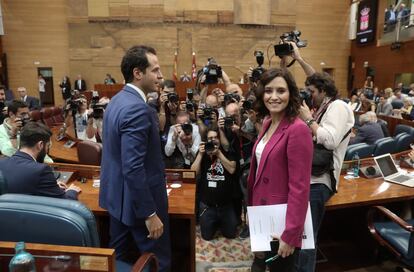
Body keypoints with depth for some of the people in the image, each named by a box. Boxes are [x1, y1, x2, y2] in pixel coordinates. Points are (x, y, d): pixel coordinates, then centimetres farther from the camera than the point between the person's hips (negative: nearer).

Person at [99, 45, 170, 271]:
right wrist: (150, 214, -23)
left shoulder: (117, 100, 6)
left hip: (118, 195, 10)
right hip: (137, 200, -10)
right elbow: (134, 168, -28)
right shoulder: (137, 109, -25)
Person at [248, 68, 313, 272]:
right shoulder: (268, 123, 4)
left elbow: (299, 187, -23)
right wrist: (253, 205, 15)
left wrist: (290, 234, -21)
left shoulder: (297, 129, -22)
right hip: (262, 212, 8)